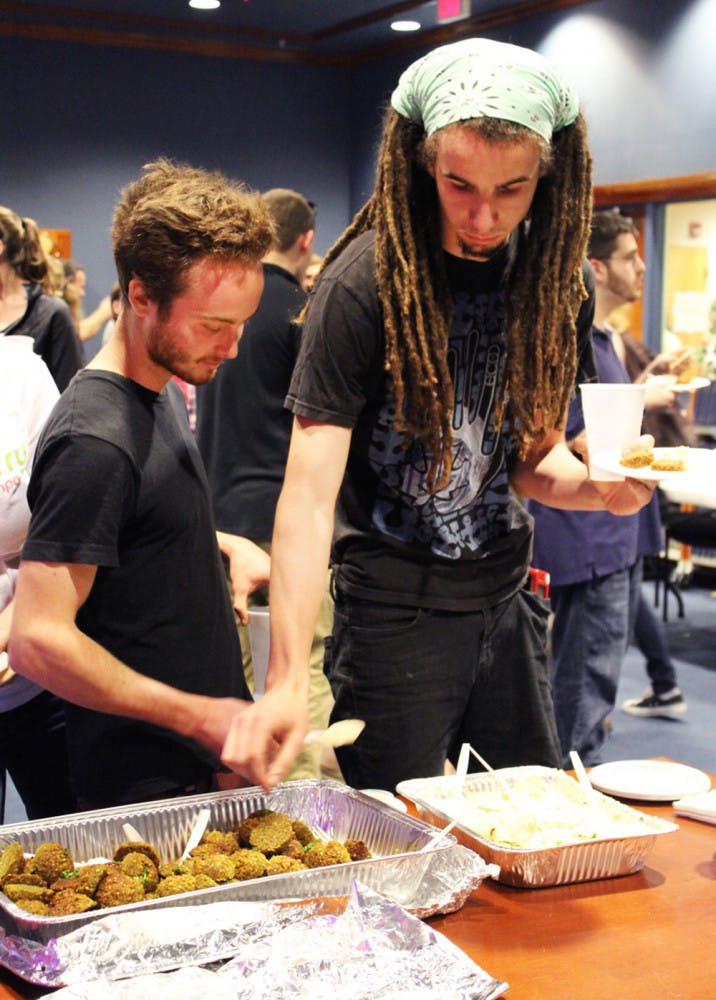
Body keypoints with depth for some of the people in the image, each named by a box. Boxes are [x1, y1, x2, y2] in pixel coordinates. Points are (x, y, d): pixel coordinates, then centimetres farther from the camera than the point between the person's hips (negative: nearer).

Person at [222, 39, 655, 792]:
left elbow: (533, 456, 7)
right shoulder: (366, 282, -19)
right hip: (397, 608, -5)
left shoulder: (555, 278, -1)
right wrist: (286, 682, -33)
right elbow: (311, 490, -24)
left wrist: (598, 486, -17)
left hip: (508, 594, 6)